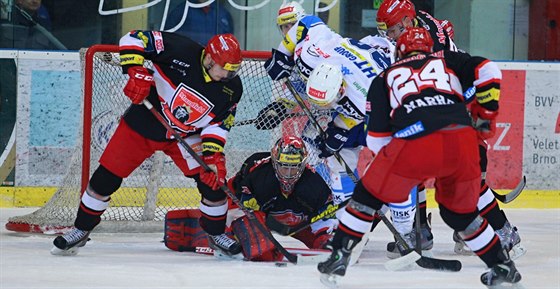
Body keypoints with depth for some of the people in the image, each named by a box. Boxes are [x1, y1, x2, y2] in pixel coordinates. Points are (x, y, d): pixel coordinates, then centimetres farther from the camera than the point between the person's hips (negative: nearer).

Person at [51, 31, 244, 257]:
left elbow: (220, 122, -8)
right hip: (144, 123, -3)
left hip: (186, 135, 3)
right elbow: (134, 39, -22)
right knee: (107, 176, -4)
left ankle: (216, 234, 15)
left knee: (213, 179, -9)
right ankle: (81, 230, 14)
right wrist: (136, 72, -34)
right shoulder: (182, 51, -25)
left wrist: (212, 152, -22)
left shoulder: (231, 88, -13)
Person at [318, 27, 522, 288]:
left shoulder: (384, 78, 26)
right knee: (460, 212, 25)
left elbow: (376, 138, 20)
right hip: (462, 142, 2)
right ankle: (503, 267, 27)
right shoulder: (447, 60, 29)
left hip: (413, 144, -2)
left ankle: (338, 257, 18)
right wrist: (484, 114, 25)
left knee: (368, 196, 19)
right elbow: (487, 71, 14)